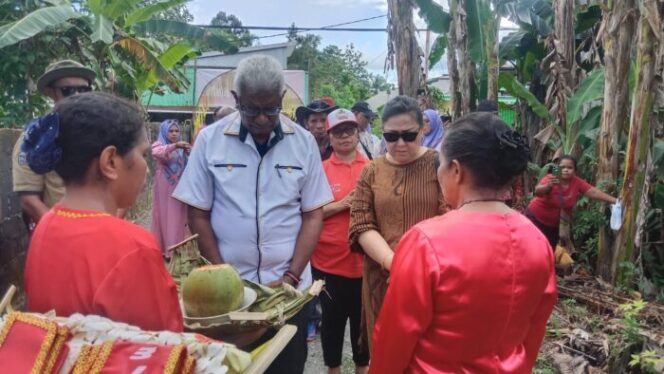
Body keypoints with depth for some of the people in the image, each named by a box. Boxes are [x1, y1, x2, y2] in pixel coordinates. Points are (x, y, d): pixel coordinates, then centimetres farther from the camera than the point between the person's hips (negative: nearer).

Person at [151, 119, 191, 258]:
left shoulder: (181, 148, 10)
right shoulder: (158, 144, 0)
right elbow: (157, 153, -25)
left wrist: (191, 153, -18)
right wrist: (175, 146, -40)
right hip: (164, 188, -3)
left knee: (177, 218, 5)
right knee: (164, 217, 0)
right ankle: (163, 250, 7)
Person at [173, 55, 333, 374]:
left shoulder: (303, 142, -2)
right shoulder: (209, 140, -5)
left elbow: (313, 215, 1)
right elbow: (198, 215, 0)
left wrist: (291, 276, -7)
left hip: (289, 287, 1)